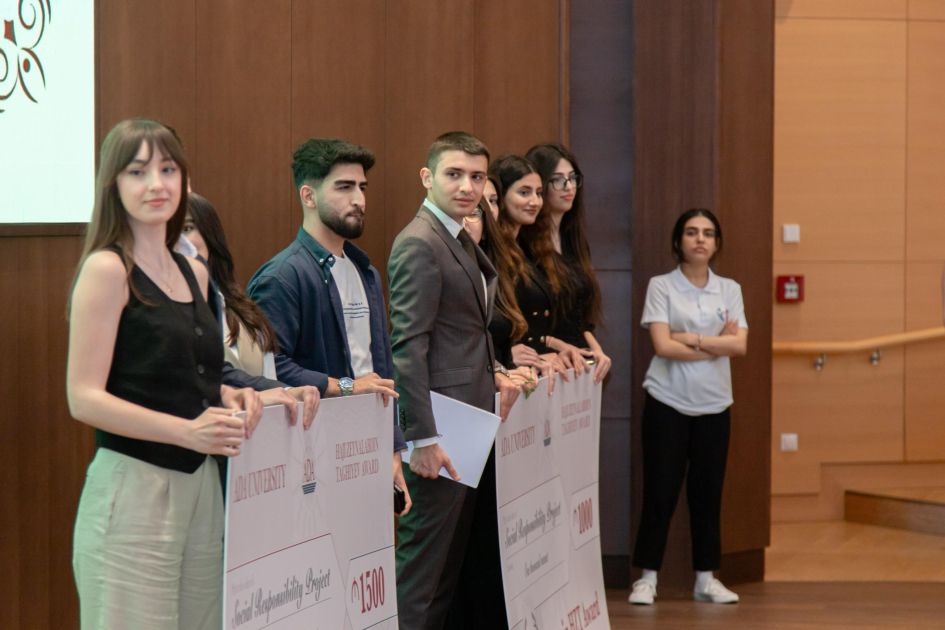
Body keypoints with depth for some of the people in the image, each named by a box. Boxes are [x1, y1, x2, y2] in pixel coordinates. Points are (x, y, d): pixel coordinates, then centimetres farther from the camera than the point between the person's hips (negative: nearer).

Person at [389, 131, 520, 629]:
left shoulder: (461, 241, 14)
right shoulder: (419, 244, -15)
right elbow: (407, 347, -21)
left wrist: (492, 374, 8)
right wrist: (423, 438, -24)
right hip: (442, 427, -10)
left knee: (458, 557, 15)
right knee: (426, 558, -5)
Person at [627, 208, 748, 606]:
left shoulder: (729, 290, 7)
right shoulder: (661, 286, -2)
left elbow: (740, 344, -7)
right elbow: (663, 345, -14)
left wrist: (689, 338, -13)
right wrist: (716, 345, -11)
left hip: (713, 406, 3)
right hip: (668, 404, -3)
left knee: (708, 494, 7)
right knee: (660, 493, -1)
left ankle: (705, 578, 16)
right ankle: (647, 577, 7)